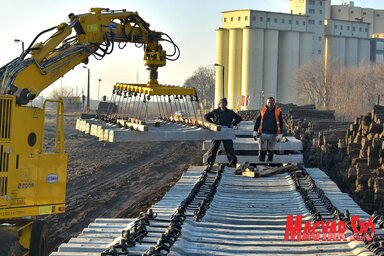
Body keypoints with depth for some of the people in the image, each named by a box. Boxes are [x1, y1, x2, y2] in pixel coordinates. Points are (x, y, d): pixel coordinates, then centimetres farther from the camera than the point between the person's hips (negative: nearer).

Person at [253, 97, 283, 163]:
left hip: (272, 135, 0)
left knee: (270, 150, 6)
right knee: (262, 151, -1)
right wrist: (255, 132, 4)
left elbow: (280, 123, 3)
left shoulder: (278, 111, 2)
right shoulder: (263, 110, 5)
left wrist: (279, 135, -4)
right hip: (263, 134, 0)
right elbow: (257, 121, 9)